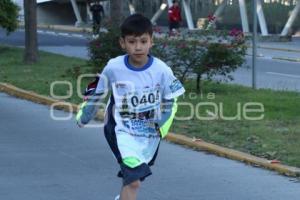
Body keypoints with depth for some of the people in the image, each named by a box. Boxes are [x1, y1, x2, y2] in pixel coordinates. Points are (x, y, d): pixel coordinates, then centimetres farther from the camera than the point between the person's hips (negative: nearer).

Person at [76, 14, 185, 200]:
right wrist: (83, 117, 13)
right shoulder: (113, 68, -17)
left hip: (150, 135, 3)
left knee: (132, 177, 21)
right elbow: (97, 93, 2)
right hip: (123, 132, -2)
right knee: (133, 181, -19)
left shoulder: (162, 70, -16)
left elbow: (171, 100, 0)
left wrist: (163, 126, -11)